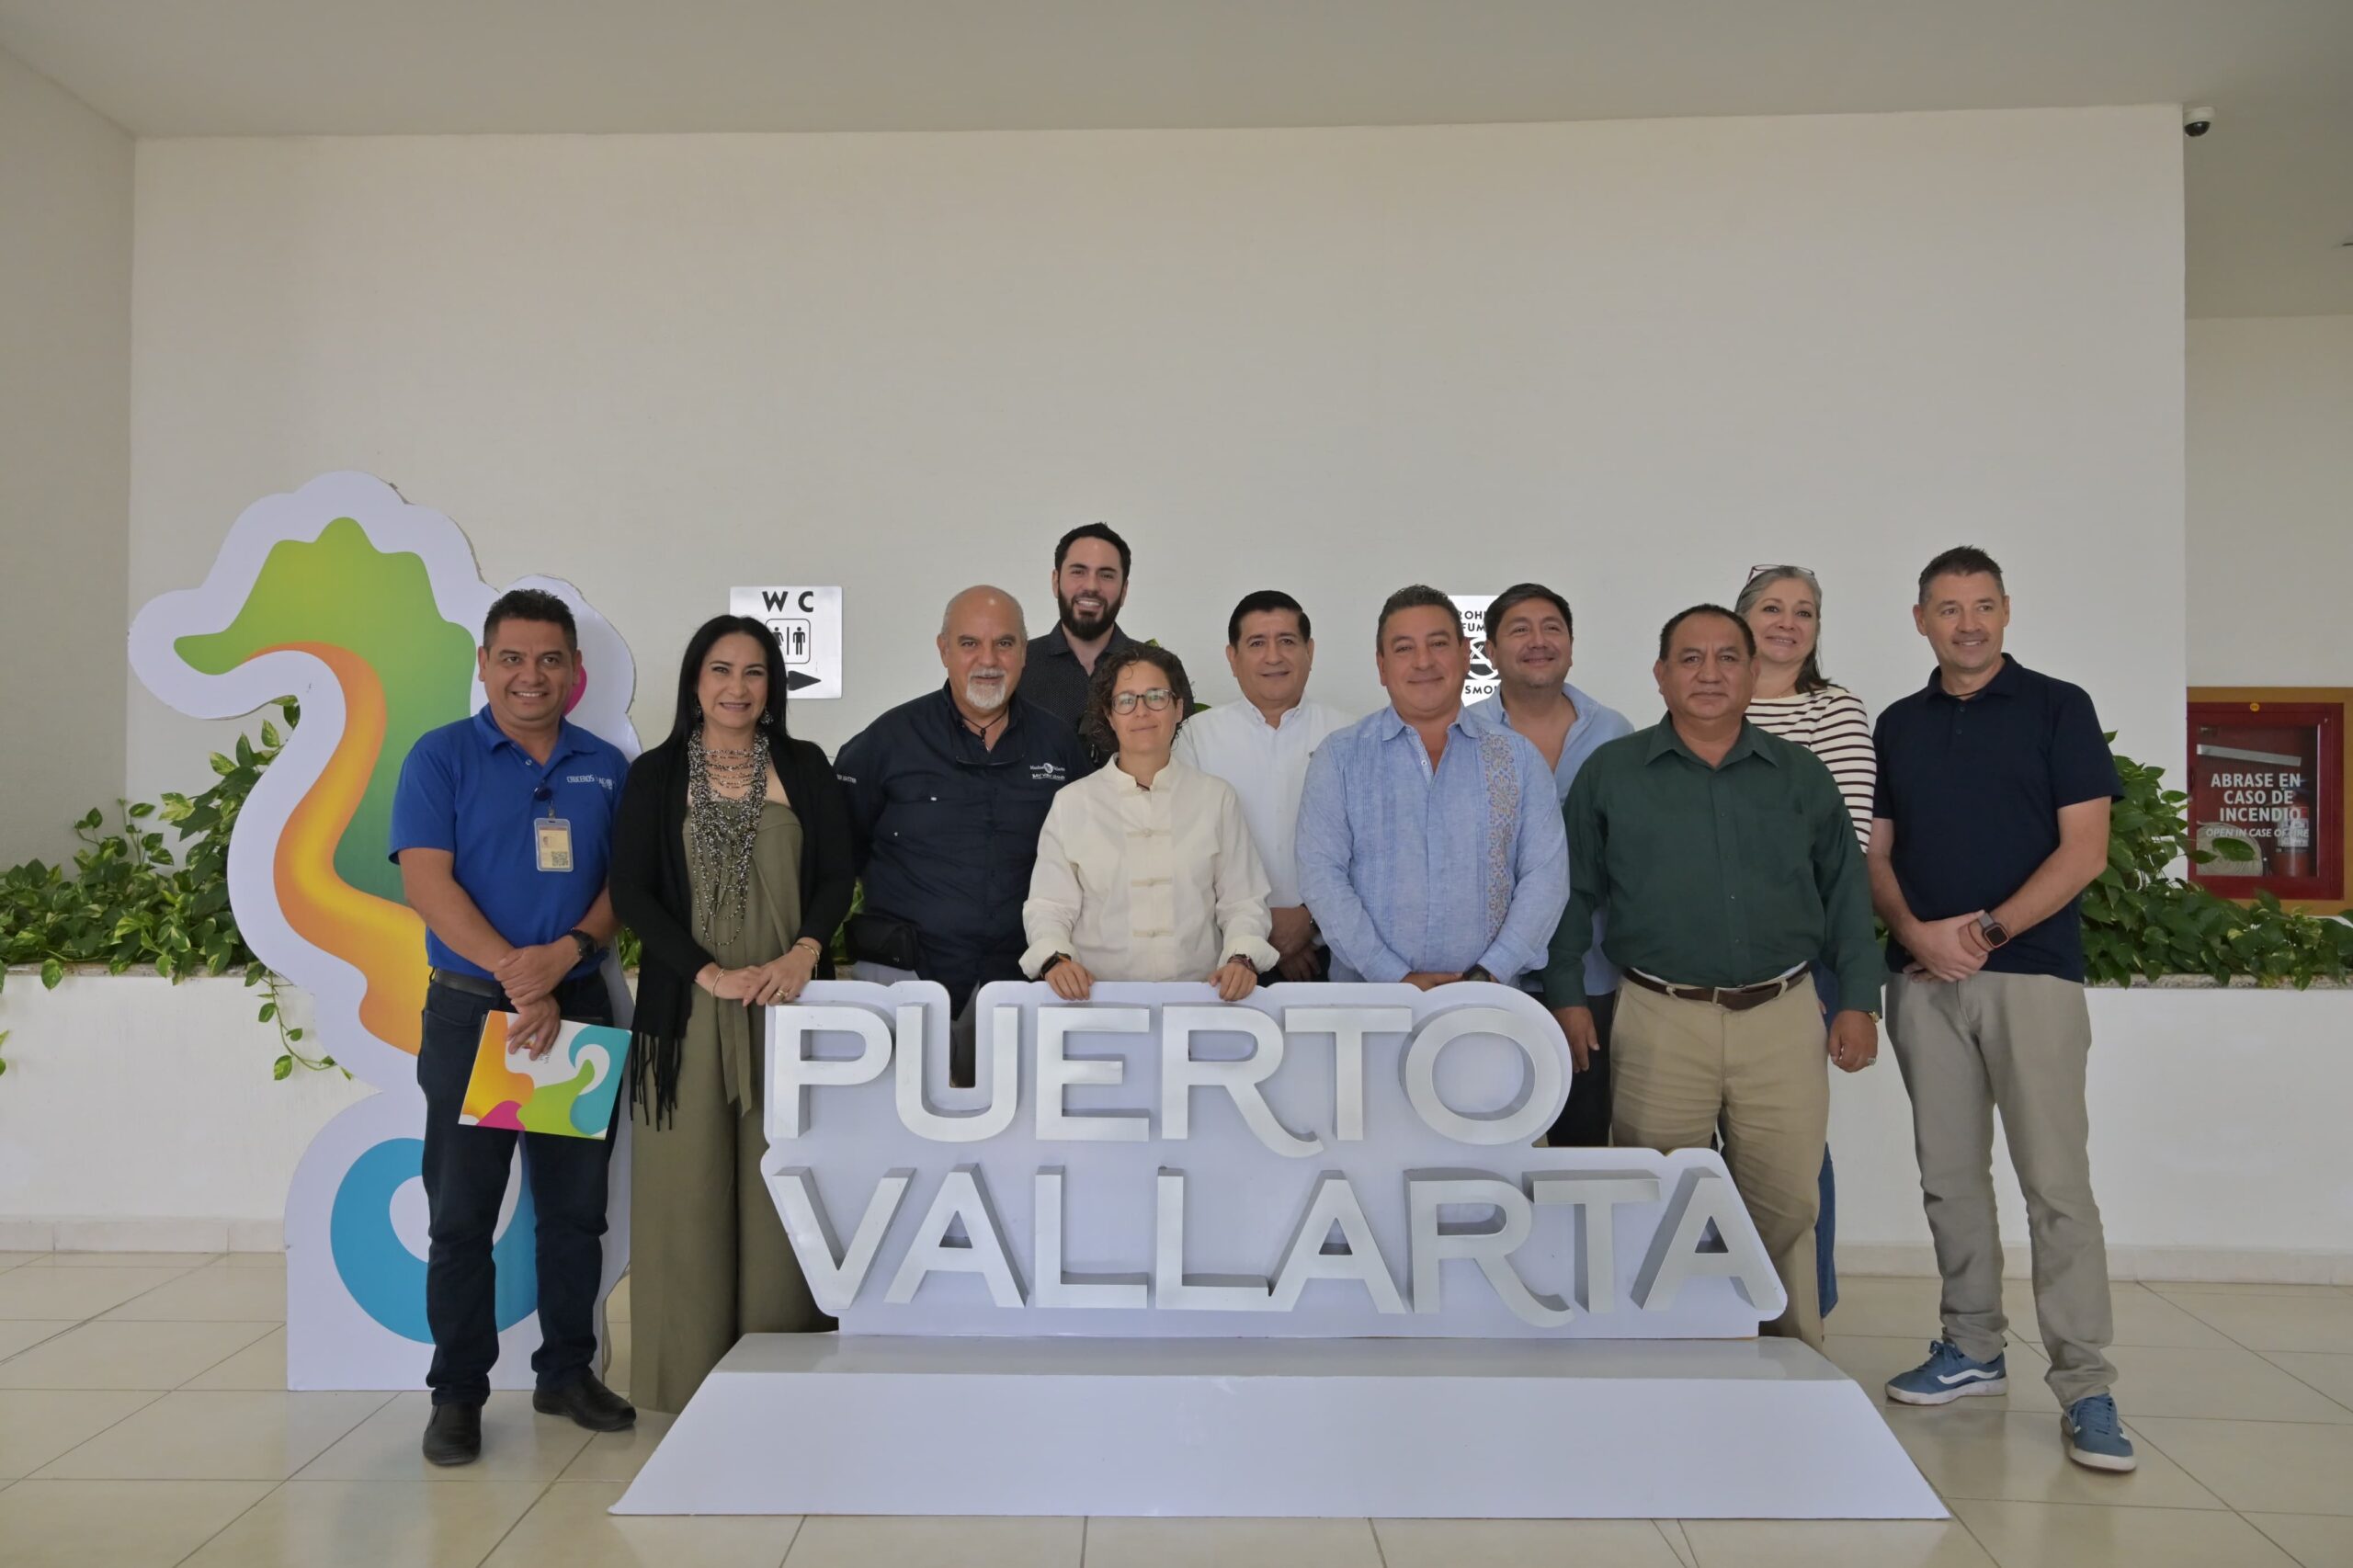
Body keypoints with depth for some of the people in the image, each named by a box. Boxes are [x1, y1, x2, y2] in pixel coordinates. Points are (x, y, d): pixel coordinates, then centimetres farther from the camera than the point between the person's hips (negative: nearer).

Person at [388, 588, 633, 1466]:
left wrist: (567, 953, -15)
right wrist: (517, 977, -19)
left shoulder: (606, 768, 8)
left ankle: (568, 1372, 25)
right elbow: (427, 883, -11)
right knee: (462, 1212, 4)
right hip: (471, 1010, -3)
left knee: (576, 1207, 11)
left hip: (580, 1009, 3)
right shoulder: (441, 757, -1)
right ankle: (458, 1393, 17)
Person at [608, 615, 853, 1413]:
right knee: (689, 1190, 1)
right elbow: (631, 892, -1)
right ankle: (692, 1380, 12)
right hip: (688, 1007, 0)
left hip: (789, 1006, 1)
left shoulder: (804, 768, 10)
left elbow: (837, 874, 5)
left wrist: (804, 951, -13)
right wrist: (712, 972, -12)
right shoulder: (656, 775, 7)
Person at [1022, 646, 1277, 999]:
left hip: (1199, 996, 1)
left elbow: (1243, 903, 10)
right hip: (1099, 996, 0)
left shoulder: (1216, 798, 11)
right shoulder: (1071, 804, 9)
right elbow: (1048, 907, 7)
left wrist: (1242, 958, -8)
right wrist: (1055, 959, -13)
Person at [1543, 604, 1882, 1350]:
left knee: (1785, 1208, 9)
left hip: (1783, 1021, 2)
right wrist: (1567, 996, -2)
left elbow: (1846, 891, 11)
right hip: (1661, 1022, -1)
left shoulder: (1801, 775, 9)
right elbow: (1572, 893, 4)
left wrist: (1858, 999, 5)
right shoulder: (1610, 772, 3)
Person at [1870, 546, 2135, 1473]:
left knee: (2055, 1181, -6)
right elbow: (1876, 855, 11)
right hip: (1923, 977, 4)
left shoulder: (2057, 709, 2)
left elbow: (2084, 850, -5)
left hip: (2031, 972, -4)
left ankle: (2085, 1387, 1)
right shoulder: (1898, 726, 13)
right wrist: (1915, 932, -8)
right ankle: (1973, 1350, 22)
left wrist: (1986, 929, -13)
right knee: (1949, 1176, 9)